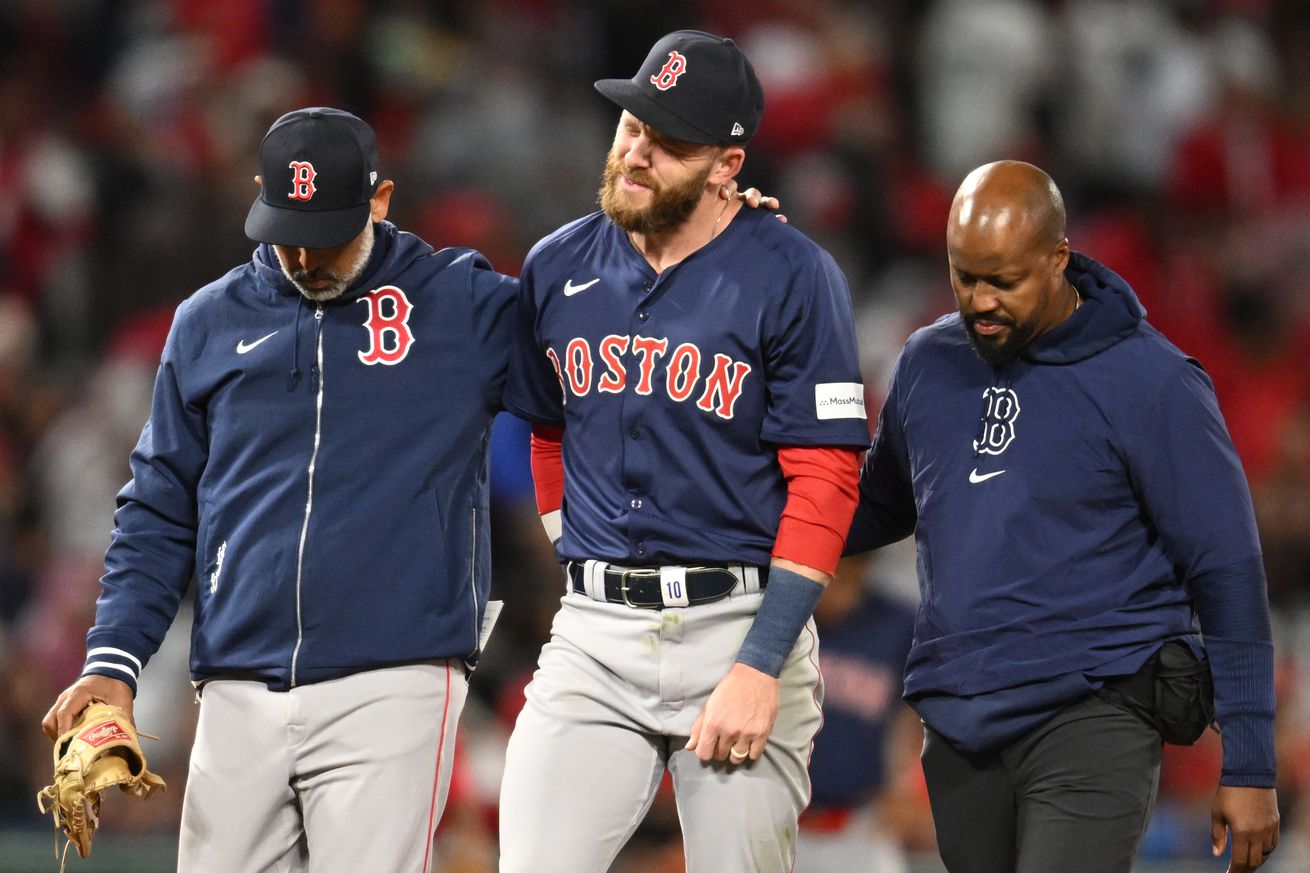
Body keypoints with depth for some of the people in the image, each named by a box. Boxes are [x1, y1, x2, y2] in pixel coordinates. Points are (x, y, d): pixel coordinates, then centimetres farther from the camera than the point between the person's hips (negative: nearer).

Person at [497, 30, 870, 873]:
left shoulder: (792, 279, -7)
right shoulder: (557, 268, 8)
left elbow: (824, 485, -10)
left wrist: (760, 667, -16)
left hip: (740, 622, -3)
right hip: (594, 639, 4)